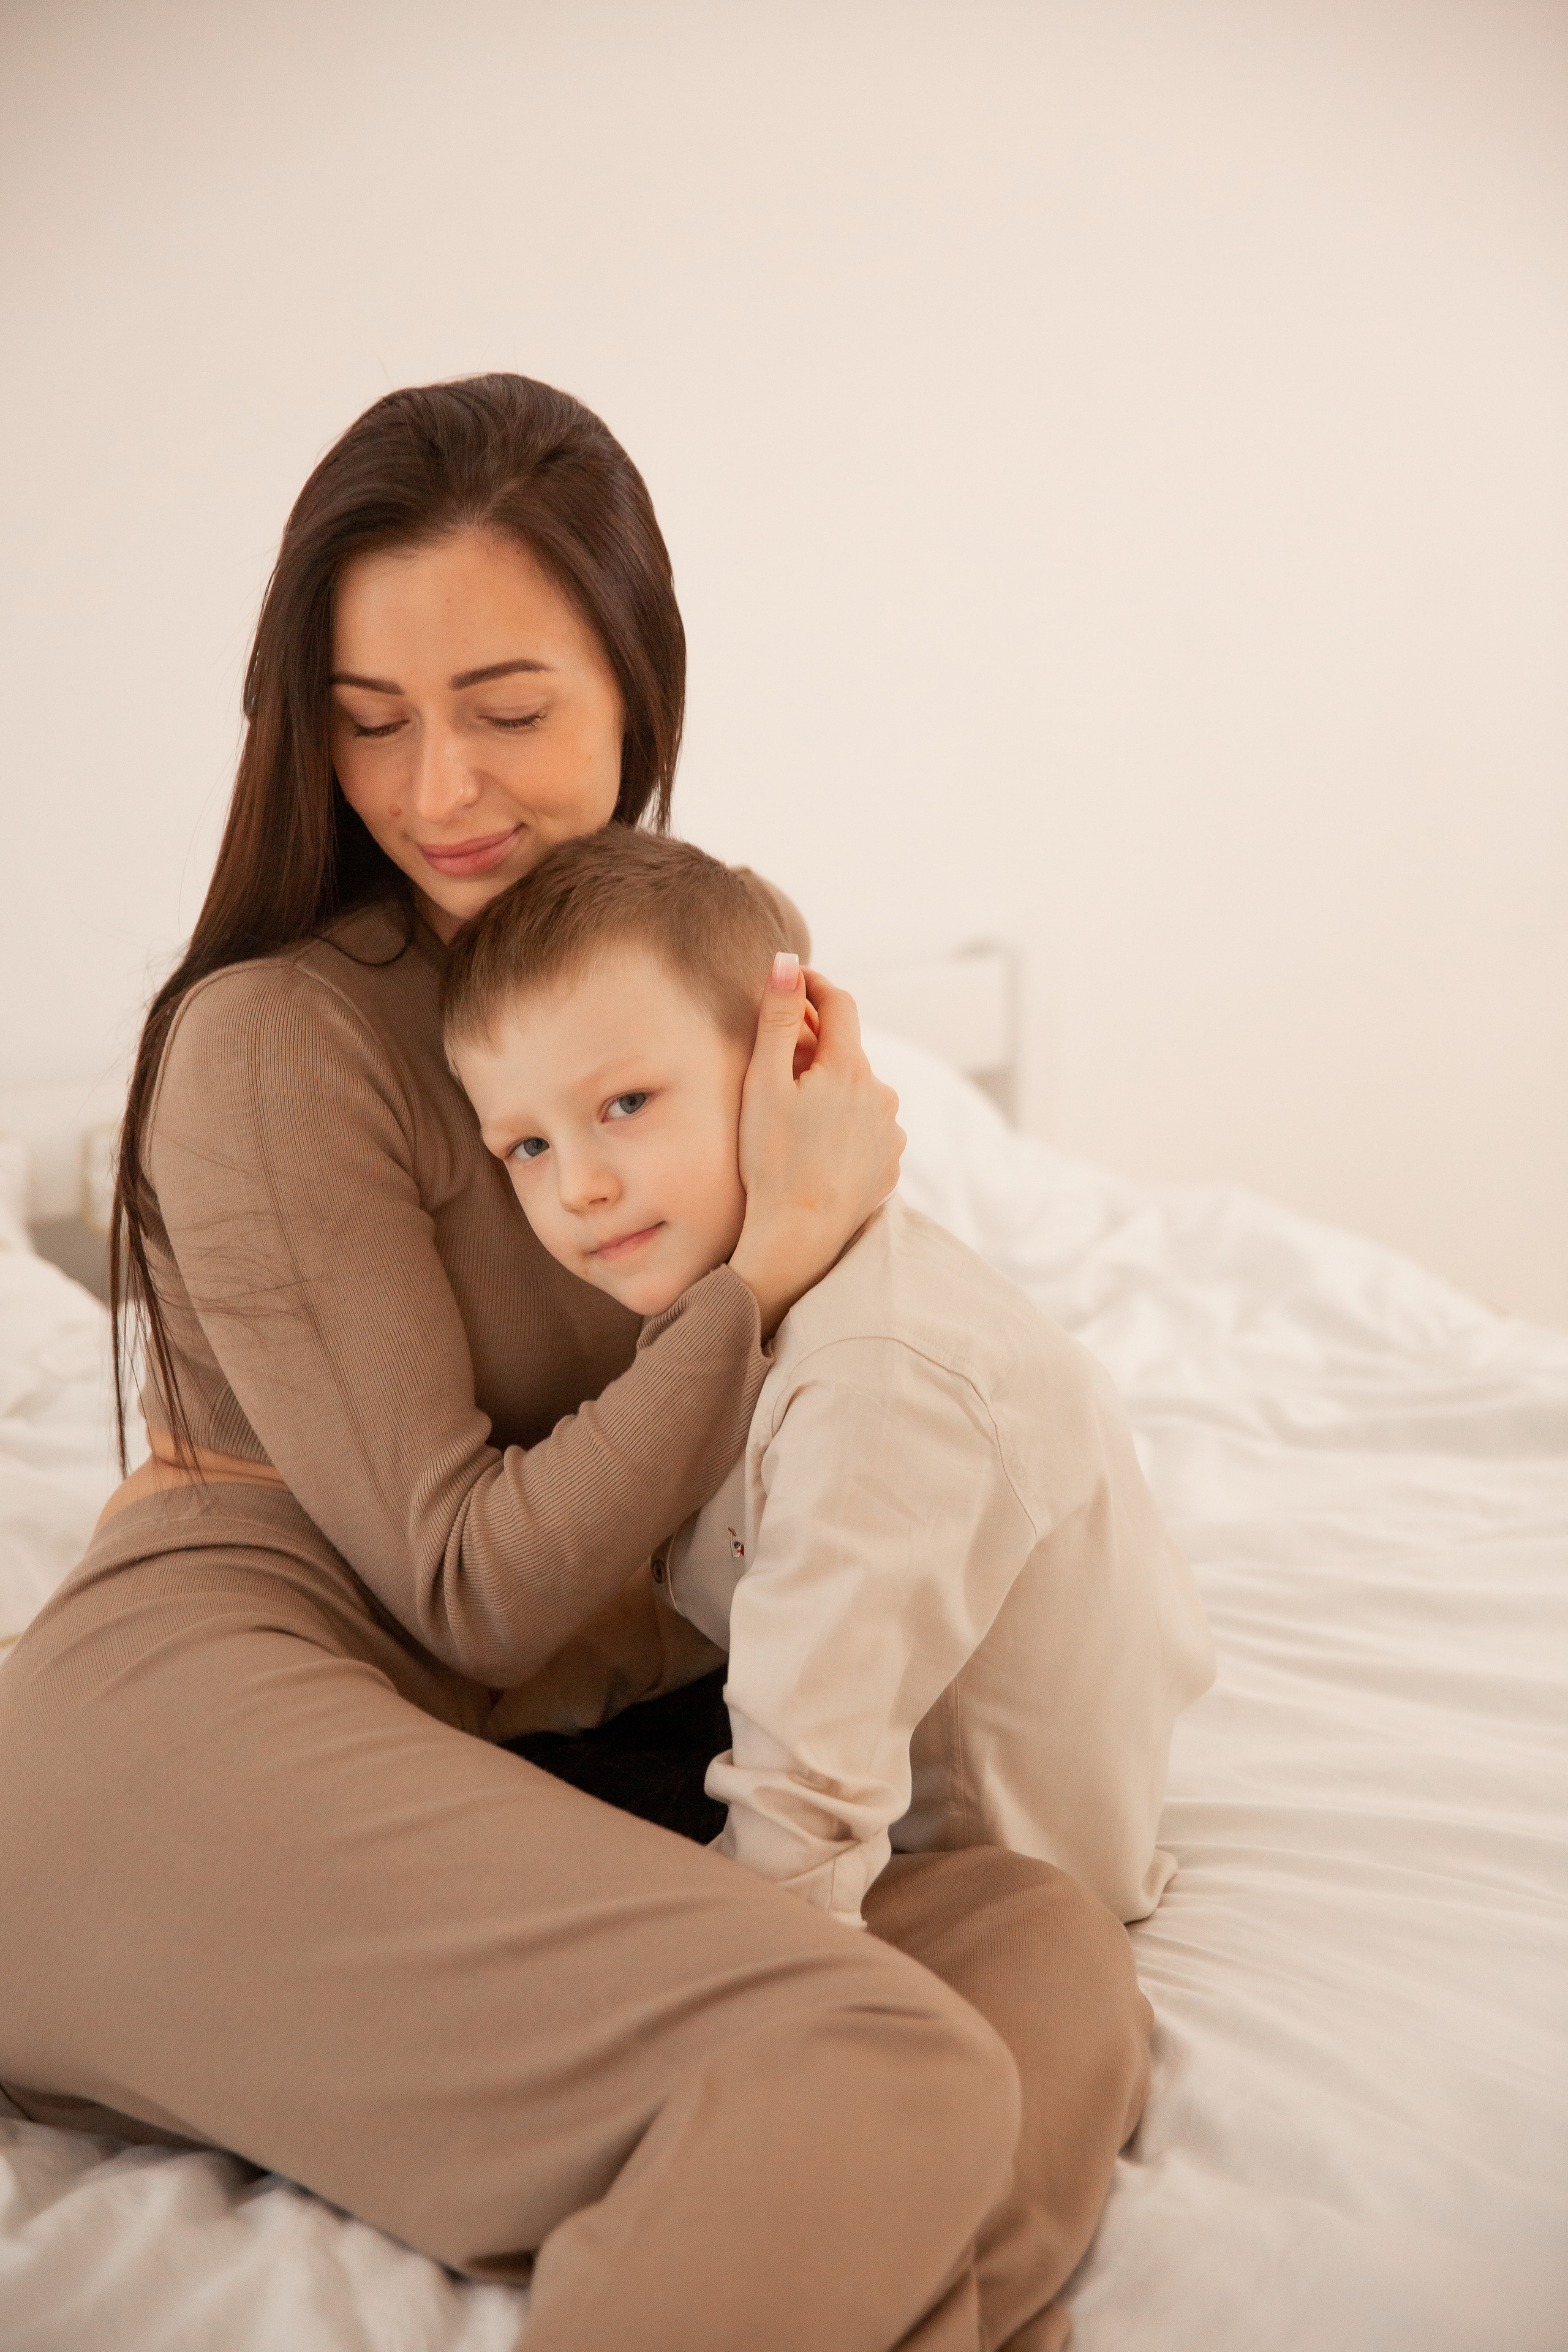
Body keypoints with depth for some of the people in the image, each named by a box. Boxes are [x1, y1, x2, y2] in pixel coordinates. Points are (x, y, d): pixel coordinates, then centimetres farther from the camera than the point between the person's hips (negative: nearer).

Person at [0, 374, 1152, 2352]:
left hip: (493, 1759, 7)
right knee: (890, 2087, -31)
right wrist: (774, 1256, -10)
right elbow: (473, 1594, -8)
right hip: (197, 1721, -7)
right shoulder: (275, 1041, -5)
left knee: (1048, 1956, -21)